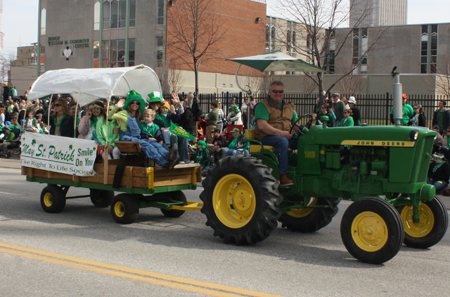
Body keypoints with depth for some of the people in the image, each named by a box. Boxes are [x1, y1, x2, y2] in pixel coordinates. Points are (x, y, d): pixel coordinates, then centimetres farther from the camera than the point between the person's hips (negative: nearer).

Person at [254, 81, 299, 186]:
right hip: (266, 138, -6)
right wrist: (281, 133, -25)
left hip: (286, 137, 6)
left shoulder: (288, 107, 21)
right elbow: (262, 126, -16)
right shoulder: (263, 106, -2)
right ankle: (283, 176, -35)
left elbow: (295, 123, 20)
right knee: (282, 141, -37)